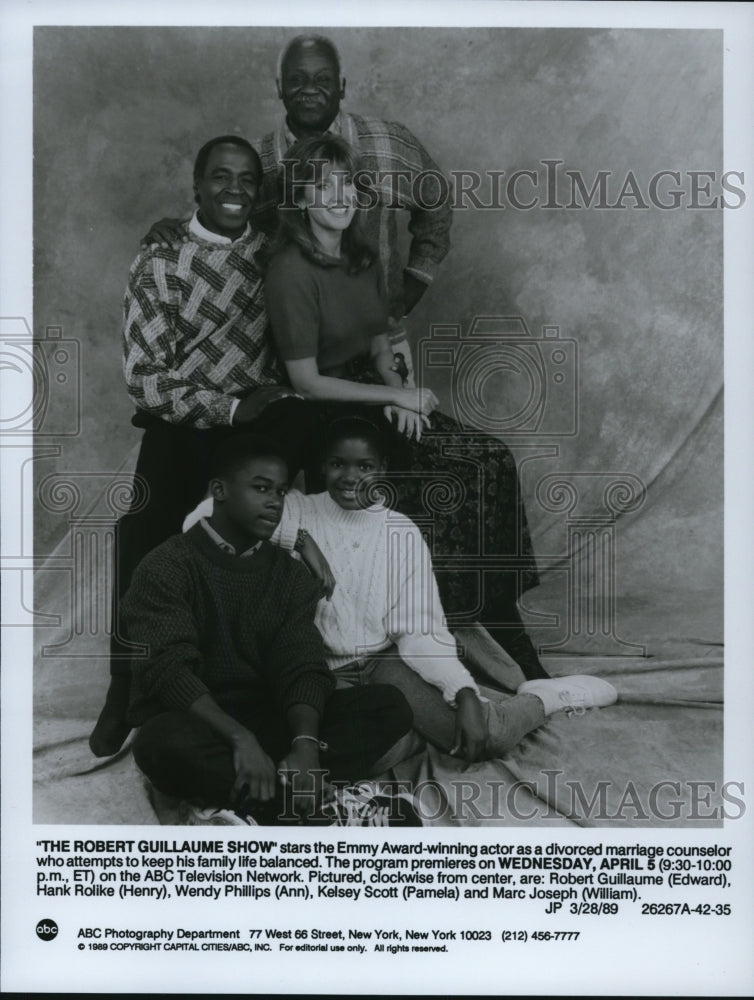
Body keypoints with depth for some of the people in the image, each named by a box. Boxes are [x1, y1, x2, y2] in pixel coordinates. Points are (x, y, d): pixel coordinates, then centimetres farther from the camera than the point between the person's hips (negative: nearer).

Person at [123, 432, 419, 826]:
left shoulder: (290, 574, 8)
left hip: (268, 723, 5)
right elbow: (168, 668, -20)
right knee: (166, 742, -40)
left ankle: (237, 803, -26)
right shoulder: (167, 567, -6)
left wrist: (305, 743, -25)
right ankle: (321, 808, -26)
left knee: (388, 705, -16)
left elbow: (302, 668, -4)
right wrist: (240, 739, -34)